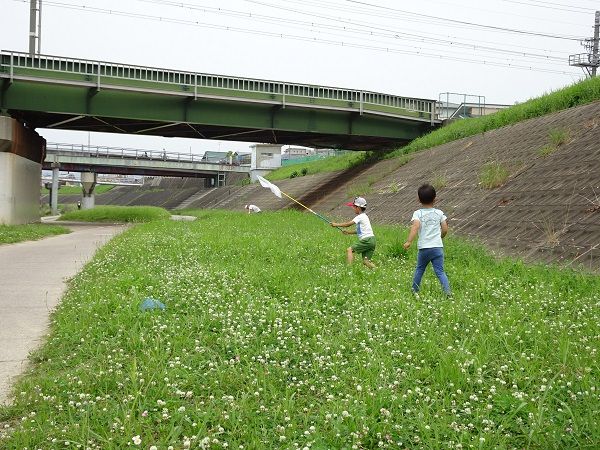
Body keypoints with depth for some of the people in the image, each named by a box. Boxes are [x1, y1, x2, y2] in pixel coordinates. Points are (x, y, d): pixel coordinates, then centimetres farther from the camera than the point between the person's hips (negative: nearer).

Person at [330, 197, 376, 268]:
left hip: (367, 240, -9)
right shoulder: (364, 216, 22)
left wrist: (336, 224, -4)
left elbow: (348, 224, -13)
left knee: (349, 250, -8)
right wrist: (348, 232, 21)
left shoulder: (360, 217, -7)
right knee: (366, 261, 7)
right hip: (371, 241, 9)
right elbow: (359, 231, 28)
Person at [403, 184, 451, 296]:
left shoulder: (417, 213, -2)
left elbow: (415, 226, -19)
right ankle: (448, 292, -16)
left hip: (423, 248, 0)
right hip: (437, 247, 1)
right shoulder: (439, 213, 5)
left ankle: (414, 291, 29)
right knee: (440, 271, -1)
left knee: (419, 270, 19)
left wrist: (409, 241, -26)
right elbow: (445, 229, 6)